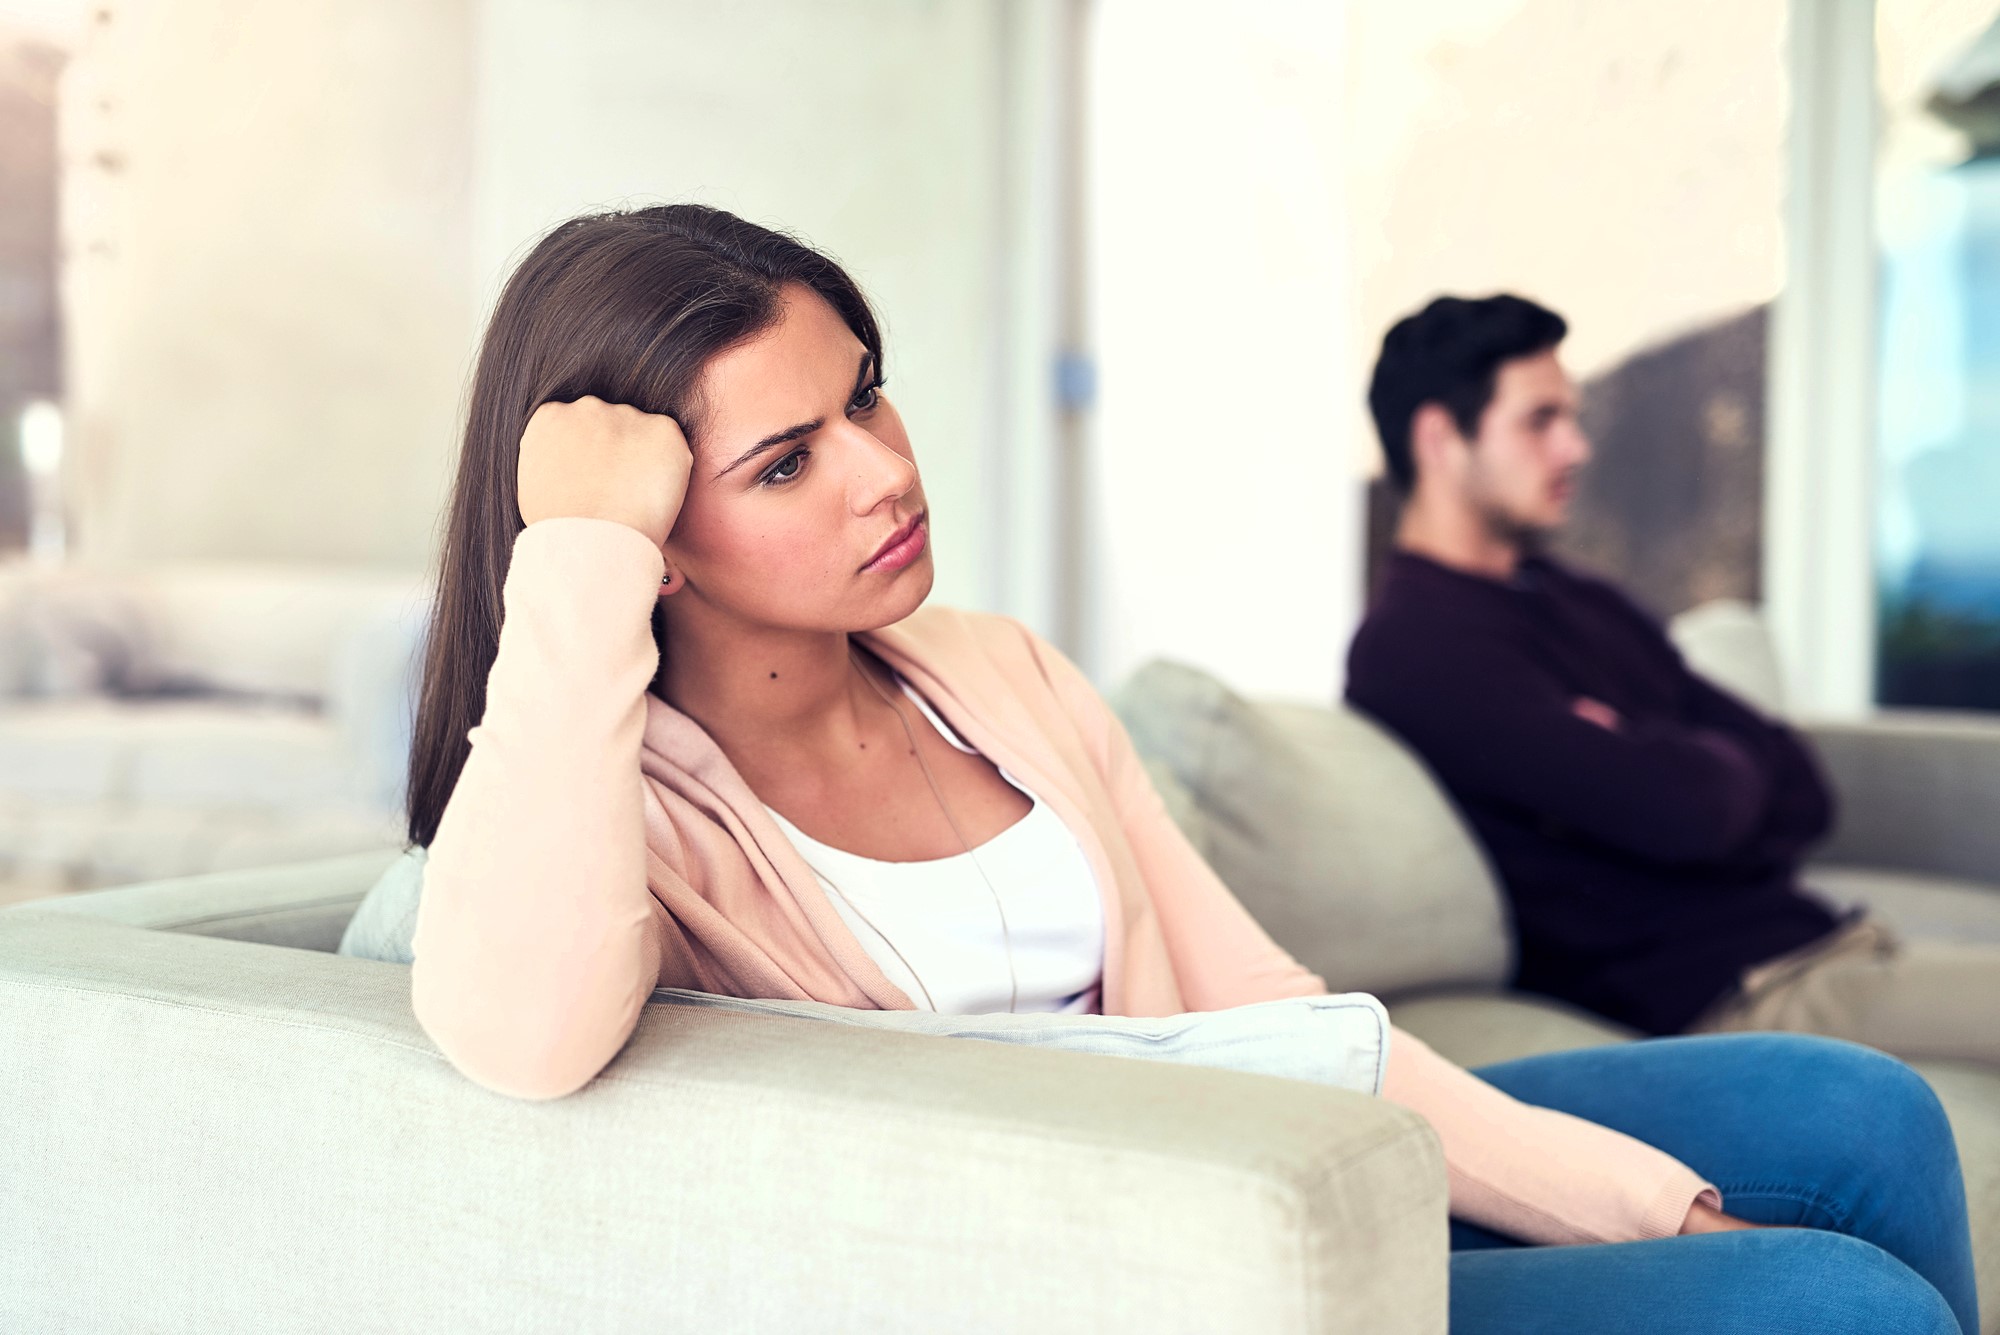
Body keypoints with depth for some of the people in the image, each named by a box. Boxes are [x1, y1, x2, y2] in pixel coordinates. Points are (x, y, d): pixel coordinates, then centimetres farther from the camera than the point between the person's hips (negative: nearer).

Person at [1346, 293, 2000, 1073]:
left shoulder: (1586, 606, 18)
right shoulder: (1413, 645, -12)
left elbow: (1802, 793, 11)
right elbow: (1683, 807, -21)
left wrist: (1647, 764, -10)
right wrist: (1728, 766, 3)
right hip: (1725, 998, -9)